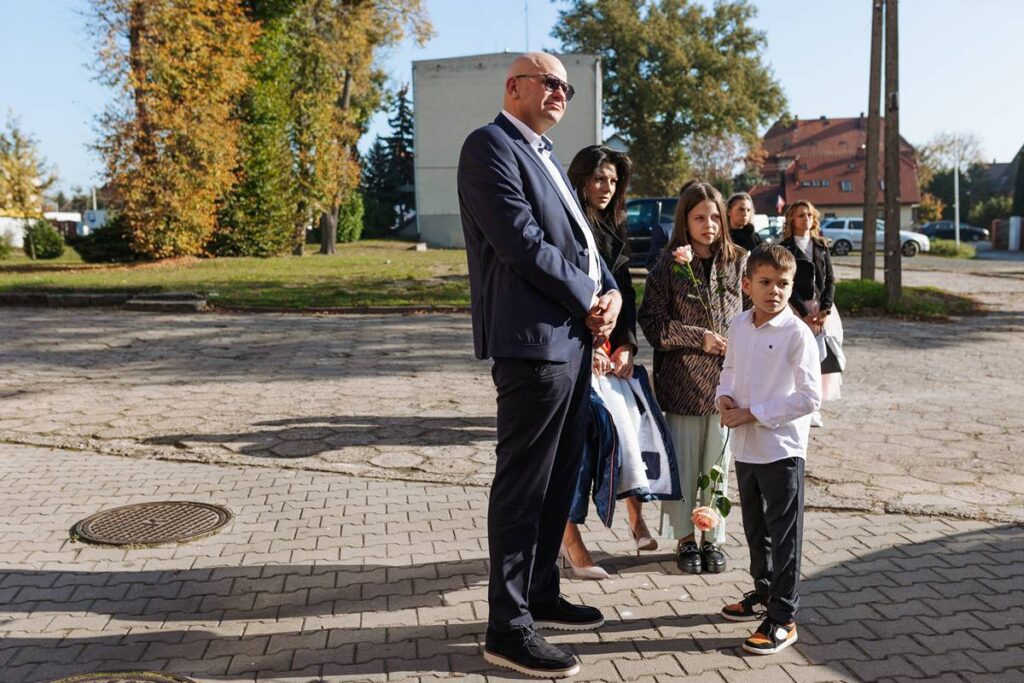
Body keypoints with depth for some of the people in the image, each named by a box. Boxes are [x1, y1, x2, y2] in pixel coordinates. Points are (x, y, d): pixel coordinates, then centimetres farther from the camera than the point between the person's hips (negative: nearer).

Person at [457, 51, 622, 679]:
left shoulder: (546, 156, 22)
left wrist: (612, 292, 1)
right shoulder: (490, 146, -8)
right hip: (533, 340, -10)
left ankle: (542, 595, 30)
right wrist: (588, 301, -10)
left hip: (573, 338, 10)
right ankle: (508, 627, 7)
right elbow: (522, 243, -18)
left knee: (560, 478, 16)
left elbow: (582, 238, 19)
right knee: (523, 485, -4)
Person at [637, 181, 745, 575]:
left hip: (726, 381, 2)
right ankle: (685, 539, 21)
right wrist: (701, 338, -11)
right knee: (682, 464, 7)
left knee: (718, 465, 10)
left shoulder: (738, 262, 5)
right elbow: (652, 322, -6)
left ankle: (714, 539, 23)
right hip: (682, 383, -2)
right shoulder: (669, 265, -2)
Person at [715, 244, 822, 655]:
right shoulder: (739, 326, 4)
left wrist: (752, 414, -20)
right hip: (745, 446, 7)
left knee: (783, 534, 3)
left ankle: (783, 619, 12)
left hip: (782, 448, -7)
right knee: (755, 527, 21)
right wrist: (724, 396, -4)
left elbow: (809, 397, -20)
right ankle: (763, 593, 40)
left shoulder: (797, 334, -15)